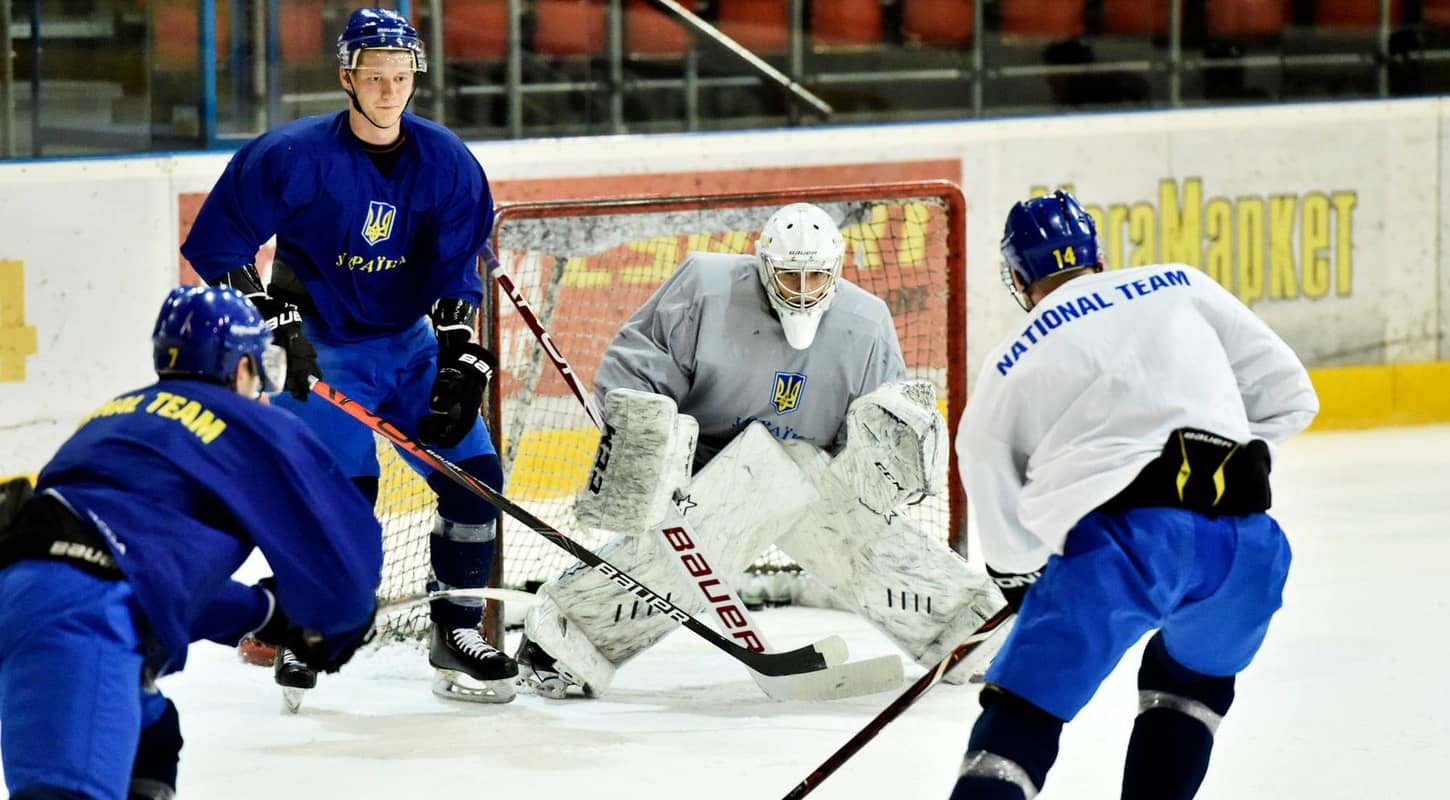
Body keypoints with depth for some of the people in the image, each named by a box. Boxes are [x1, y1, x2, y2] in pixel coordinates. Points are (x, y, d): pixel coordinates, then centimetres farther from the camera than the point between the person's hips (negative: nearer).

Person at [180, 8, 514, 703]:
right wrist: (278, 322, -19)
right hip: (318, 346, -4)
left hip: (408, 343, 5)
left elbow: (456, 274, -3)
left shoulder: (446, 164, -6)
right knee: (345, 485, -20)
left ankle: (455, 629, 14)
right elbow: (215, 246, -13)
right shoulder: (293, 156, -17)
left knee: (475, 474, -3)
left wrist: (460, 364, -14)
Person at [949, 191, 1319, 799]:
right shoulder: (1182, 287, 24)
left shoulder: (1004, 372, 21)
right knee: (1193, 678, 30)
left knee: (1020, 720, 4)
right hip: (1244, 537, 3)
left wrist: (1019, 581, 44)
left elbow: (1012, 544, 23)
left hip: (1123, 538, -3)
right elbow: (1288, 397, 19)